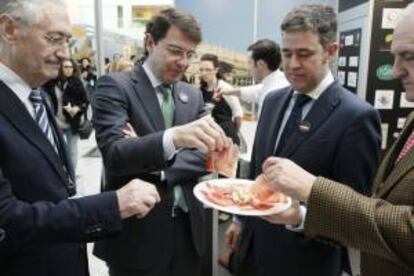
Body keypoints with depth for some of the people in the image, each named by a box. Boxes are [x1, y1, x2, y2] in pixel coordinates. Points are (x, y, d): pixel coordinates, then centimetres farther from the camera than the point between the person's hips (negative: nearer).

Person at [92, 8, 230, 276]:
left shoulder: (193, 95, 8)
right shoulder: (115, 85, -8)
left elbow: (203, 156, 1)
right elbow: (114, 154, -22)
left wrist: (161, 168, -16)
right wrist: (173, 137, -39)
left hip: (188, 229, 5)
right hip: (138, 233, -4)